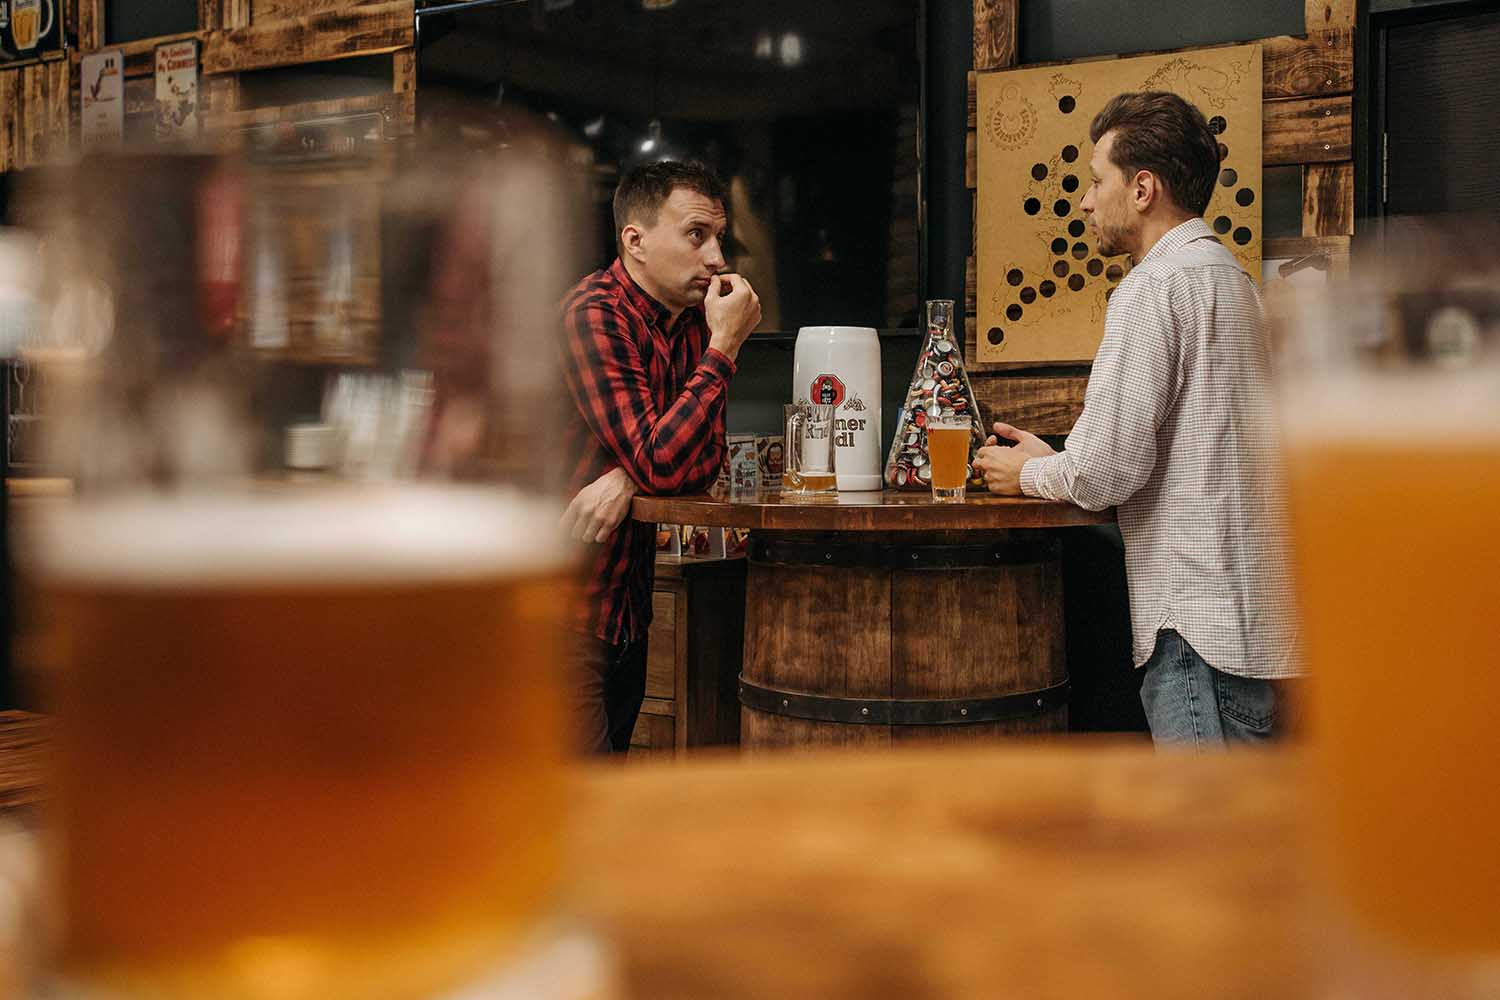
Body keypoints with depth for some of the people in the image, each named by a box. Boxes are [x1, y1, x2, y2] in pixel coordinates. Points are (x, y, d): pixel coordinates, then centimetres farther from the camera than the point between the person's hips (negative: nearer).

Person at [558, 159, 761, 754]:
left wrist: (627, 480, -15)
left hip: (628, 609, 8)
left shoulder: (693, 317, 8)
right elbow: (659, 464, -26)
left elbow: (705, 459, 5)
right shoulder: (595, 316, -18)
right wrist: (723, 347, -20)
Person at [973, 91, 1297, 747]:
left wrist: (1030, 474, 3)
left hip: (1205, 625, -10)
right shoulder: (1226, 276, 20)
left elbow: (1109, 468, -17)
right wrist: (1054, 459, 19)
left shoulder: (1153, 287, -12)